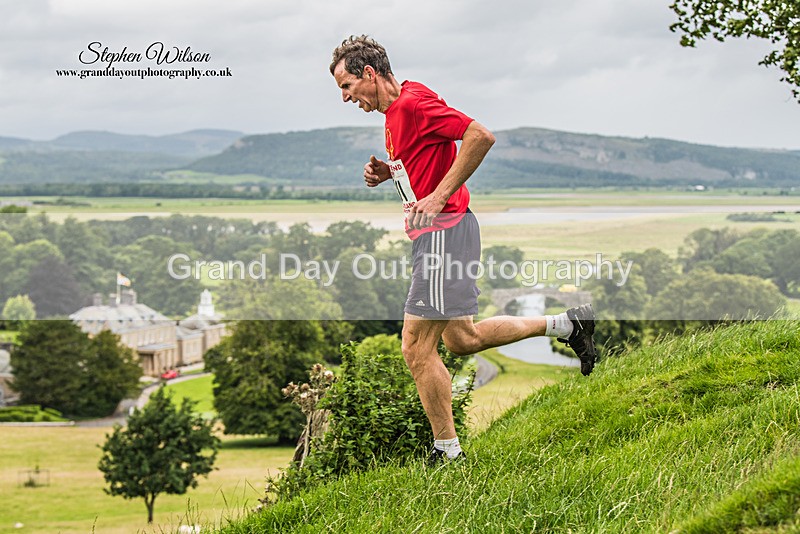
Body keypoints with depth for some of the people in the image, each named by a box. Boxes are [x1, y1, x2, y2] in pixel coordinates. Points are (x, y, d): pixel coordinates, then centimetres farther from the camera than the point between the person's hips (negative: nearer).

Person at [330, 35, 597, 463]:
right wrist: (387, 171, 9)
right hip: (436, 235, 11)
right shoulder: (395, 111, 16)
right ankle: (567, 325, 24)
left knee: (418, 350, -7)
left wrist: (438, 198, -23)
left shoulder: (413, 104, -15)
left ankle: (447, 452, 3)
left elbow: (480, 137, -24)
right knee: (461, 339, 17)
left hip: (444, 231, -11)